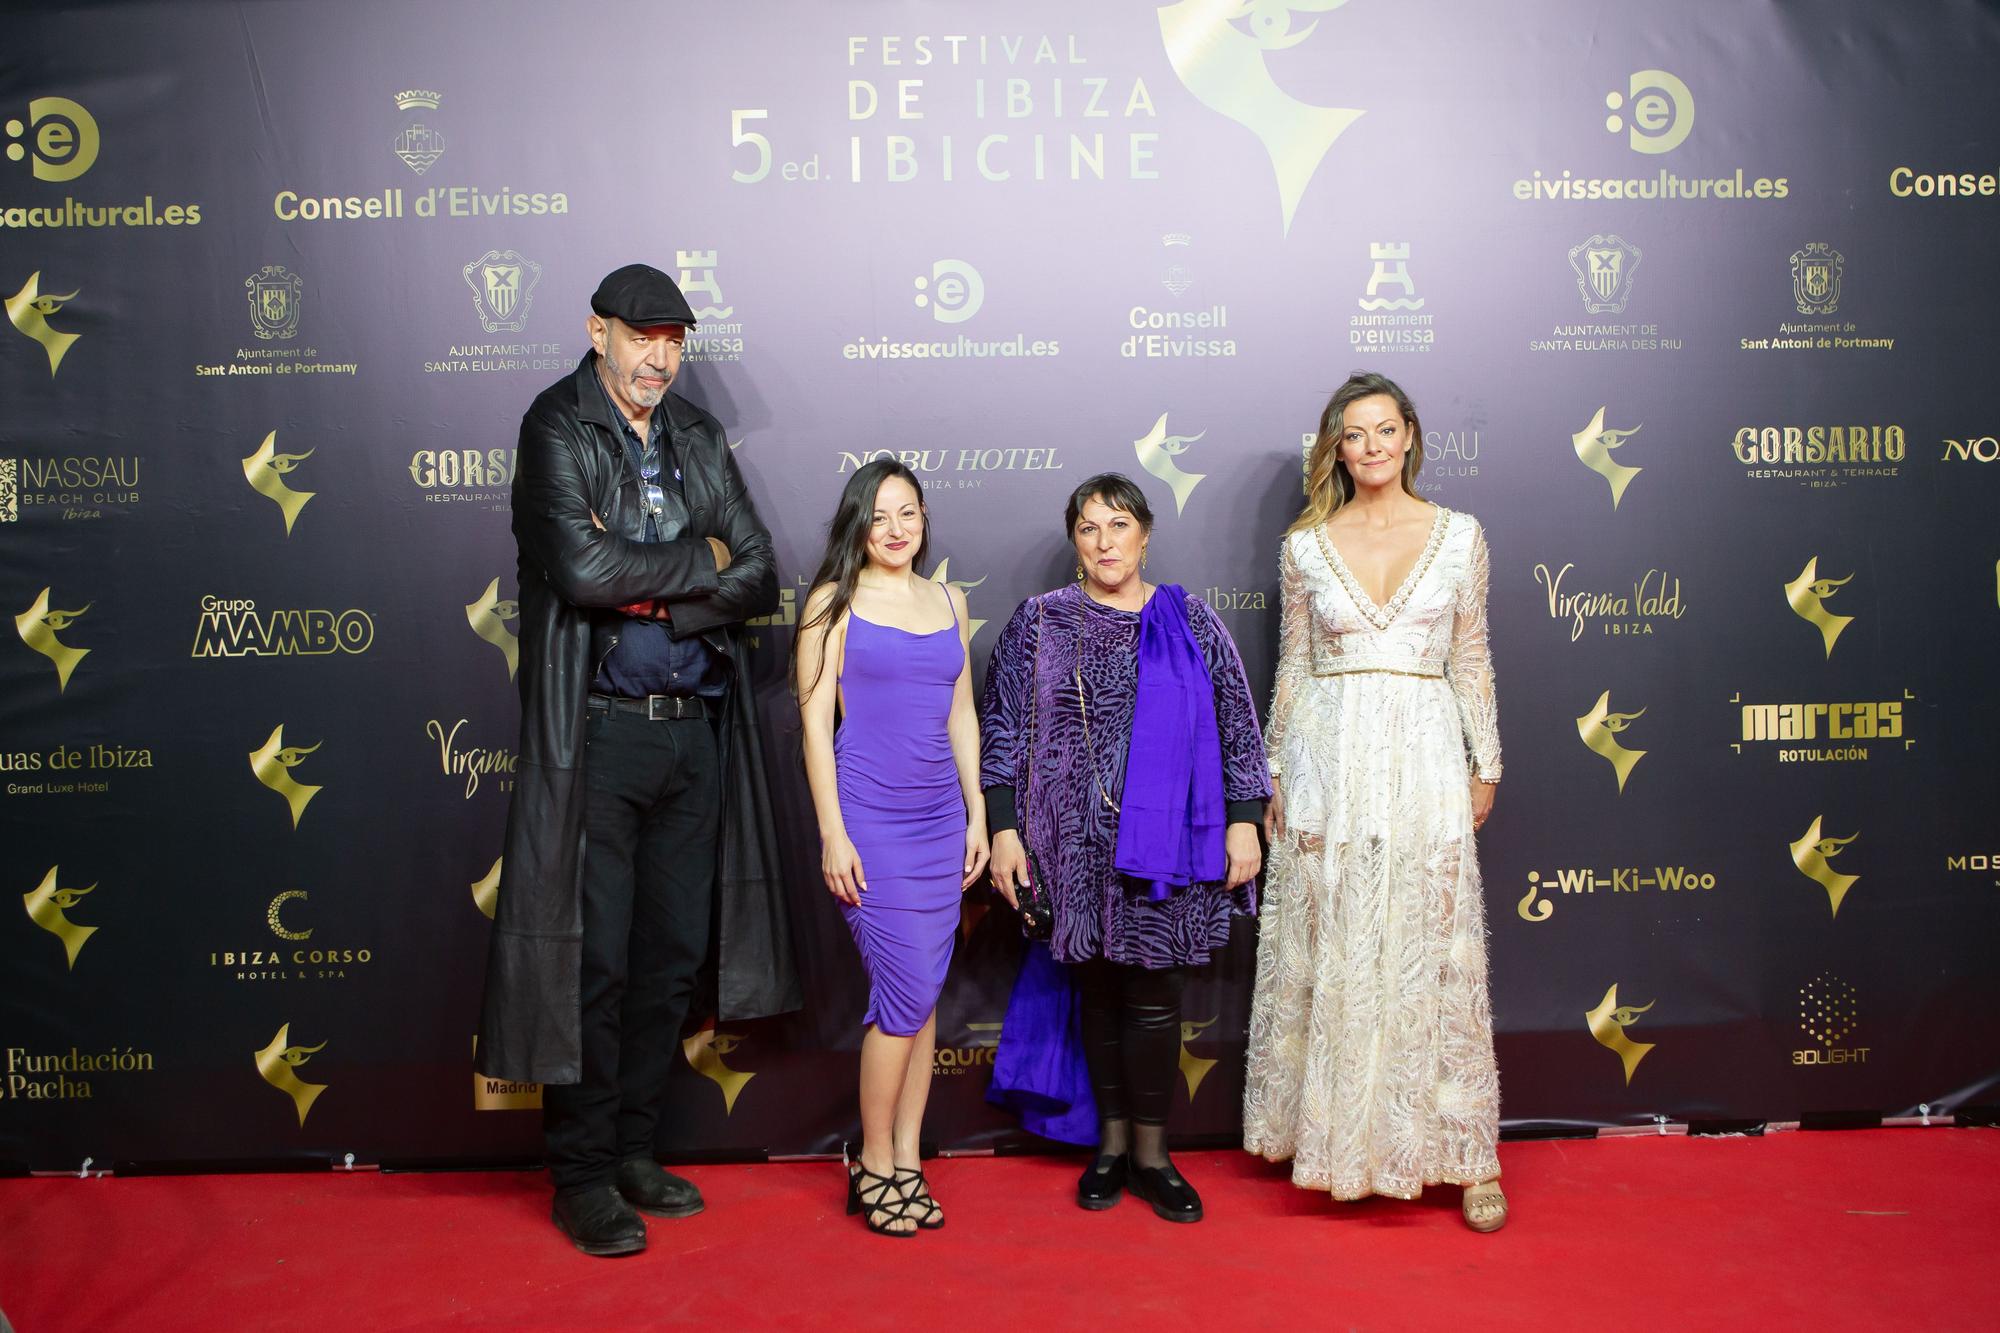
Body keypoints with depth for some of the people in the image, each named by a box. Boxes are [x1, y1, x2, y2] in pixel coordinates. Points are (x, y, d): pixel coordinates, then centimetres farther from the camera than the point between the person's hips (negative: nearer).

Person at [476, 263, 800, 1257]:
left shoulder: (699, 437, 12)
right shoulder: (557, 426, -4)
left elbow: (758, 580, 4)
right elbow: (581, 568, -21)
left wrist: (650, 599, -10)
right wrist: (698, 561, -8)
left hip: (695, 728, 6)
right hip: (597, 733, -5)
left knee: (671, 955, 11)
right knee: (593, 959, 0)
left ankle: (634, 1150, 26)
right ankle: (581, 1175, 15)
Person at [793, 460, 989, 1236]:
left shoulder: (948, 603, 13)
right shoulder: (835, 603, -1)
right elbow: (816, 721, -5)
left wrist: (977, 814, 11)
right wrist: (833, 834, -10)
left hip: (941, 817, 5)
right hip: (868, 816, -5)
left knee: (922, 996, 7)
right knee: (908, 991, -7)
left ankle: (908, 1162, 18)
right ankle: (874, 1165, 10)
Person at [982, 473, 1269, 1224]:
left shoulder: (1187, 620, 6)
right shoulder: (1041, 623, 5)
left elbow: (1236, 722, 7)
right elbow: (1003, 728, 4)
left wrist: (1244, 820, 1)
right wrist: (1002, 828, -2)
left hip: (1167, 838, 0)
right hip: (1078, 840, 1)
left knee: (1153, 992, 1)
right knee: (1098, 989, 9)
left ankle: (1151, 1153, 15)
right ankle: (1112, 1142, 23)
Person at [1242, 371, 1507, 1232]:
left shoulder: (1459, 536, 5)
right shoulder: (1306, 546, 5)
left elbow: (1470, 659, 9)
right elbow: (1292, 664, 9)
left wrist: (1485, 763, 7)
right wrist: (1275, 771, 7)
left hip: (1424, 757, 0)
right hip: (1329, 758, 1)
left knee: (1432, 954, 2)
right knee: (1331, 951, 5)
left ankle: (1463, 1152, 13)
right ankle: (1335, 1136, 20)